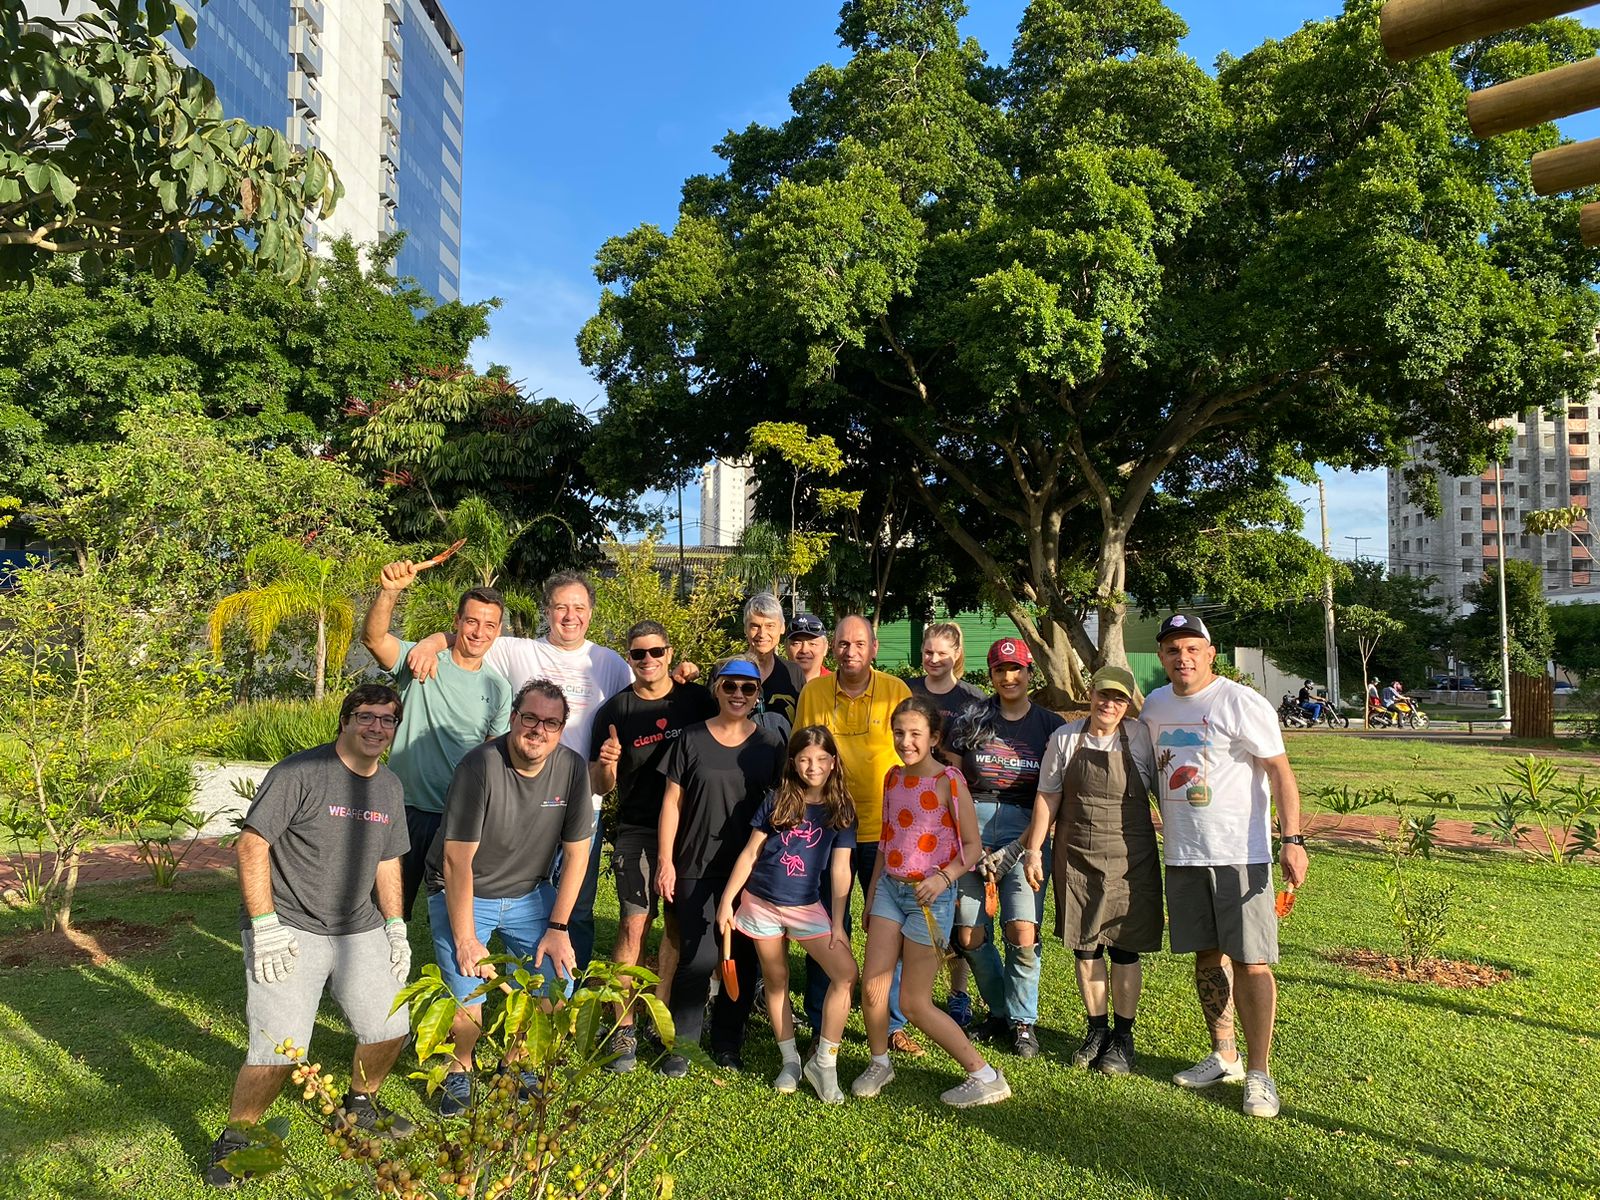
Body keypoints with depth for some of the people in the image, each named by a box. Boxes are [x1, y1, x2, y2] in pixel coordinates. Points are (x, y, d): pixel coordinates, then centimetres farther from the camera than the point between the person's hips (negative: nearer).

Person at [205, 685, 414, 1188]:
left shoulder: (390, 787, 8)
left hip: (360, 930, 6)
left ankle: (360, 1104, 36)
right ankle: (234, 1139, 16)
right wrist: (265, 926, -17)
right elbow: (251, 845, -14)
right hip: (289, 930, -6)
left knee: (389, 1029, 8)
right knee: (279, 1050, -11)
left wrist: (395, 928, 12)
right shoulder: (299, 773, -14)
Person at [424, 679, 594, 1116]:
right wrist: (465, 940, -18)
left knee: (557, 983, -6)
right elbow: (458, 860, -21)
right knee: (467, 996, -14)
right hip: (462, 894, -3)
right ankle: (460, 1070, 17)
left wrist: (558, 927, -6)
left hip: (527, 894, 4)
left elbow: (577, 853, -4)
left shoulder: (573, 768, -12)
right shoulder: (481, 766, -24)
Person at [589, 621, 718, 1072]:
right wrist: (607, 764, -20)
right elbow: (600, 786, 2)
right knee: (634, 923, -10)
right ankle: (623, 1028, 1)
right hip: (637, 831, -1)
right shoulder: (614, 710, 1)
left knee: (679, 924, 7)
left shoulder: (697, 700, 1)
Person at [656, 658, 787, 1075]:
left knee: (743, 955, 8)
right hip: (696, 868, -2)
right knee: (698, 955, -5)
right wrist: (665, 860, -3)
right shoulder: (691, 739, 1)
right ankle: (680, 1041, 12)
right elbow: (672, 801, 1)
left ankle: (728, 1039, 25)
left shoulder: (769, 743, 4)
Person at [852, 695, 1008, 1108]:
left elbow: (971, 846, -10)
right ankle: (879, 1064, 27)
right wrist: (871, 895, 18)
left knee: (914, 1003, -1)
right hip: (890, 888, 6)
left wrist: (944, 877, -28)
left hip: (930, 896, -6)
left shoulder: (948, 782, -13)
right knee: (872, 989, 0)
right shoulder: (893, 778, 6)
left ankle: (985, 1077, 14)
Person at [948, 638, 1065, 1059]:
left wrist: (1013, 851, -6)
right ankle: (999, 1011, 25)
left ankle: (1023, 1020, 12)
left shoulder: (1051, 726, 6)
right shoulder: (971, 723, 10)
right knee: (970, 936, 0)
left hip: (1025, 830, -1)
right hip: (972, 827, 2)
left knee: (1023, 935, -12)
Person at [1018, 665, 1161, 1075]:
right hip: (1076, 857, 2)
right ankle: (1096, 1030, 25)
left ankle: (1123, 1037, 19)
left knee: (1124, 947, 4)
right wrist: (1033, 850, 3)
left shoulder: (1142, 738, -3)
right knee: (1084, 946, 9)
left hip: (1130, 859, -2)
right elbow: (1048, 797, 5)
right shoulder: (1065, 738, 1)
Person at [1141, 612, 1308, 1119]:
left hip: (1240, 854, -6)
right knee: (1207, 955, 13)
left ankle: (1259, 1072, 7)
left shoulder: (1241, 703, -10)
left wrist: (1292, 839, -17)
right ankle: (1223, 1056, 27)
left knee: (1250, 961, -4)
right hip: (1182, 854, 6)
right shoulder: (1154, 705, 9)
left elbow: (1279, 770, -10)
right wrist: (1166, 831, 20)